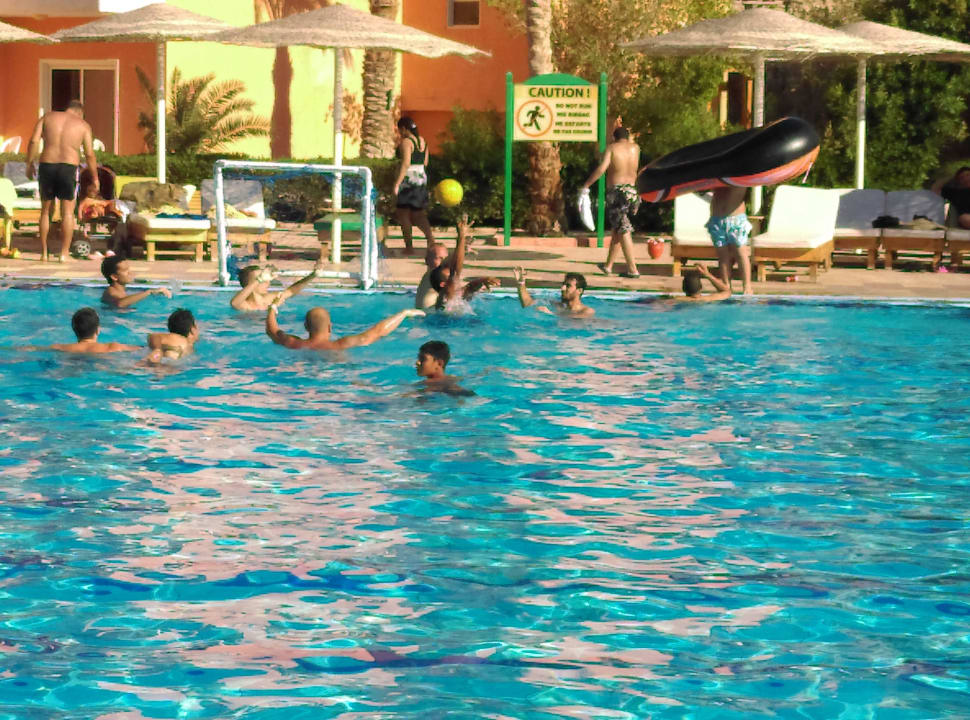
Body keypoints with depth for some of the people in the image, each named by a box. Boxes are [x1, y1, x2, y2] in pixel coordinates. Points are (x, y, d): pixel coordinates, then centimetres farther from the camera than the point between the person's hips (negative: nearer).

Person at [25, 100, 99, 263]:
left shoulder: (48, 117, 12)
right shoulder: (83, 125, 7)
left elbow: (34, 141, 0)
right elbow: (90, 154, 2)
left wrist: (29, 164, 6)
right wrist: (95, 177, 11)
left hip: (47, 165, 2)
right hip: (69, 167, -2)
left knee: (46, 211, 13)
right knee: (68, 212, 2)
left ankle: (44, 253, 13)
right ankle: (64, 254, -4)